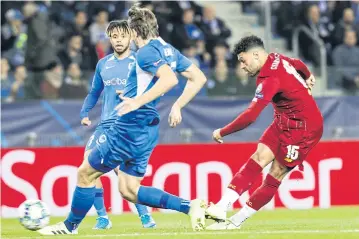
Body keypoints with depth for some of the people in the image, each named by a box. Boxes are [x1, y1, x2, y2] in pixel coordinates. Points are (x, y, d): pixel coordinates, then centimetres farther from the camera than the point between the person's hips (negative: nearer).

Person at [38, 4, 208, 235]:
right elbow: (199, 78, 15)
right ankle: (190, 206, 2)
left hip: (130, 128, -9)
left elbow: (169, 79, -33)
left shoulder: (146, 52, -16)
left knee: (86, 173, 7)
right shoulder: (169, 51, 11)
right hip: (146, 131, 9)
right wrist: (177, 106, 18)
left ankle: (70, 226, 21)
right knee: (129, 190, 14)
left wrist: (139, 101, -34)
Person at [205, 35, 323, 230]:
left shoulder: (270, 79, -27)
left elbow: (250, 116, -30)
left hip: (303, 127, -9)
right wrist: (307, 77, 45)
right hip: (284, 122, 9)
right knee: (259, 158, -5)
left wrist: (222, 132, -18)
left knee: (276, 174, -8)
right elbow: (298, 64, 23)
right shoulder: (277, 59, 0)